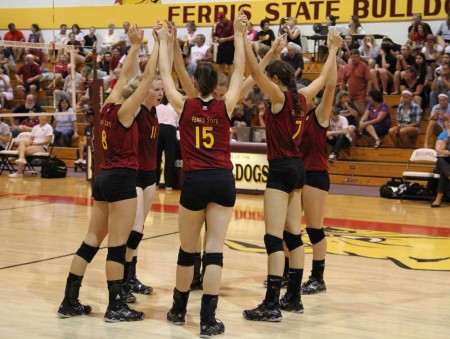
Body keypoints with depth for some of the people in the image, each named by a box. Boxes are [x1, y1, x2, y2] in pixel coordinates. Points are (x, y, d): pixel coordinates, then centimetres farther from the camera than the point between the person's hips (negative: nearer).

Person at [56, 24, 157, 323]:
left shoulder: (109, 107, 7)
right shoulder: (125, 111, -11)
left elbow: (128, 76, 18)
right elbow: (148, 77, -13)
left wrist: (136, 45, 20)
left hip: (104, 177, 9)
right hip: (121, 179, -8)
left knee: (92, 241, 10)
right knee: (117, 244, -4)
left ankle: (70, 302, 13)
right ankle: (116, 307, 2)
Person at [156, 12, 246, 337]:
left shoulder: (184, 105, 1)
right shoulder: (225, 107, 3)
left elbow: (166, 74, 14)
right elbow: (239, 72, 14)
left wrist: (165, 41, 25)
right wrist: (239, 36, 19)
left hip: (195, 181, 0)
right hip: (223, 181, 0)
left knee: (188, 249, 12)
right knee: (215, 250, -1)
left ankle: (179, 310, 26)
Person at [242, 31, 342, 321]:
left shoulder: (280, 97, -11)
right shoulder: (302, 98, 8)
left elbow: (254, 71, -21)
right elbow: (324, 78, 24)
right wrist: (333, 50, 35)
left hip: (281, 169, -9)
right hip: (297, 168, 9)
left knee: (274, 238, -10)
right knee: (293, 236, 13)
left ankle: (272, 305, -12)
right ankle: (294, 298, 19)